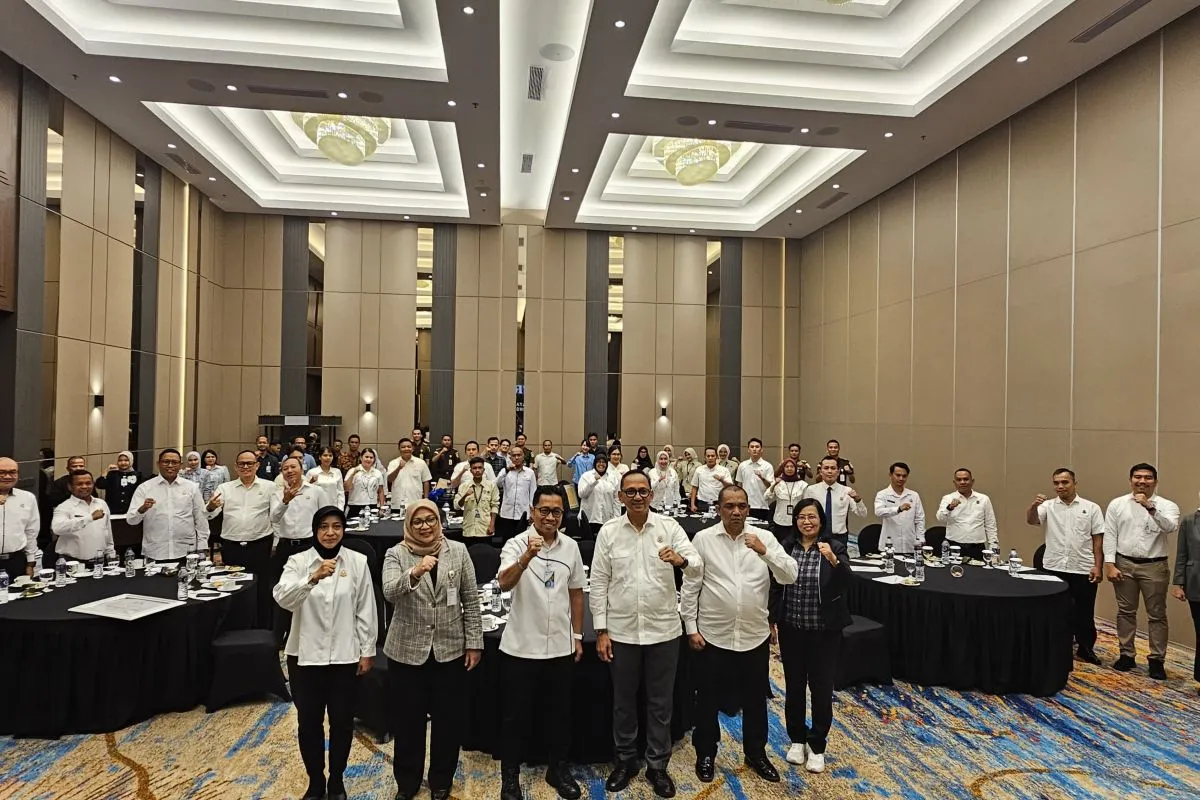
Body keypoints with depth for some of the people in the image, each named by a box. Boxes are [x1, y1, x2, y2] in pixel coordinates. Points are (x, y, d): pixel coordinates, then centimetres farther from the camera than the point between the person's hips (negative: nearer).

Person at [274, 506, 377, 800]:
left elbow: (366, 610, -1)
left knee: (342, 721, 11)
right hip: (305, 655, 0)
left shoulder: (358, 562, -5)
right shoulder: (298, 561, -6)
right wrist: (313, 578, -39)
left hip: (344, 655, 0)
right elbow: (282, 598, -23)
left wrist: (367, 651, 0)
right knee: (308, 722, 12)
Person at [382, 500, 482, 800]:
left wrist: (474, 642, -2)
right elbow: (390, 593, -24)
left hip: (450, 649, 1)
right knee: (407, 720, 12)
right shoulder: (396, 555, -6)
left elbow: (471, 600, 0)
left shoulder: (458, 551, -3)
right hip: (407, 651, -1)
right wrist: (414, 573, -42)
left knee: (448, 719, 13)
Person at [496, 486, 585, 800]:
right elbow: (504, 584, -28)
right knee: (517, 715, 10)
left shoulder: (571, 547, 1)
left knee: (559, 712, 17)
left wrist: (577, 636, 10)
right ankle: (510, 774, 28)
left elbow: (576, 593, 9)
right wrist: (527, 557, -45)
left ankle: (558, 768, 36)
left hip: (560, 646, 3)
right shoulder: (516, 544, -12)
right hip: (521, 646, -3)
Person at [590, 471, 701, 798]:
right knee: (623, 700, 15)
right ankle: (625, 760, 34)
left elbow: (697, 568, -12)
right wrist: (601, 630, -4)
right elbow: (599, 583, -1)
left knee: (660, 701, 12)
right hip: (621, 631, 1)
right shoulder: (608, 531, -4)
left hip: (663, 630, 0)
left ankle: (657, 765, 29)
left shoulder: (669, 526, -5)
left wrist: (682, 560, -36)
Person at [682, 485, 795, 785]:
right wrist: (691, 628, -4)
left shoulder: (764, 538, -2)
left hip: (755, 635, 2)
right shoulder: (703, 539, -6)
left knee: (755, 699, 17)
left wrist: (765, 552, -23)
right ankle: (705, 753, 33)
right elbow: (690, 587, -3)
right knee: (709, 700, 13)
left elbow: (790, 576, -9)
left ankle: (755, 753, 38)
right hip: (714, 635, -1)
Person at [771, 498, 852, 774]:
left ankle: (817, 745, 25)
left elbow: (846, 580, -22)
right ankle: (797, 738, 33)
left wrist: (833, 560, -39)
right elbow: (775, 586, 5)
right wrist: (771, 620, 4)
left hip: (824, 631, -2)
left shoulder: (835, 547, -7)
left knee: (821, 688, 7)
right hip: (791, 628, 2)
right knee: (794, 685, 13)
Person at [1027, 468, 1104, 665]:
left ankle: (1086, 648, 29)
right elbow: (1031, 520, -15)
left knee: (1084, 613, 10)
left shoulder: (1091, 508, 1)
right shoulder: (1048, 506, 2)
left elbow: (1098, 539, 1)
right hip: (1054, 569, 1)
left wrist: (1098, 566, -4)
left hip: (1083, 569, -1)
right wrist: (1033, 506, -36)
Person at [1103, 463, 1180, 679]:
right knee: (1126, 612, 10)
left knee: (1157, 615, 6)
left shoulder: (1167, 506, -2)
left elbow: (1171, 527, -22)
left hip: (1154, 566, -1)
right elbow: (1110, 535, 1)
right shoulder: (1117, 504, 2)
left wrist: (1150, 507, -33)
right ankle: (1126, 655, 21)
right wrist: (1109, 564, -5)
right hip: (1124, 565, 2)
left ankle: (1157, 660, 17)